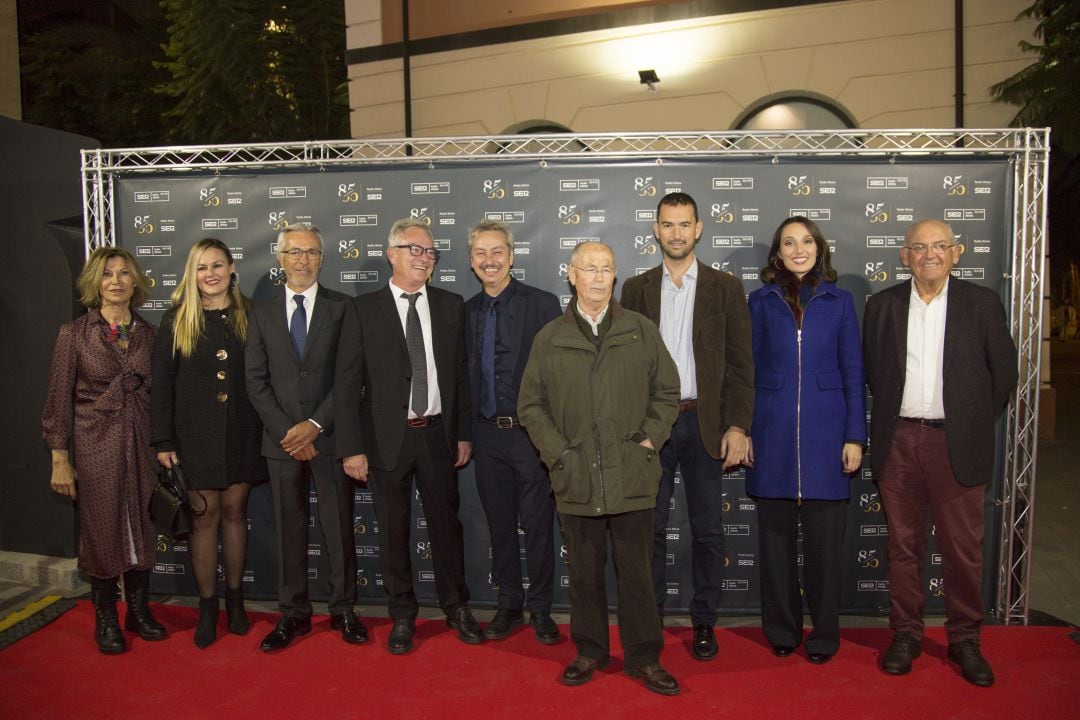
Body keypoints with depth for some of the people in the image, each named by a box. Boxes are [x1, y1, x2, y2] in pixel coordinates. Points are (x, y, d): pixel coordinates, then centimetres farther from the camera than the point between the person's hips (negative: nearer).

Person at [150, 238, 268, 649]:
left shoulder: (249, 316, 3)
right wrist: (163, 441, -5)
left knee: (235, 511, 10)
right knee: (204, 517, 4)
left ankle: (235, 599, 24)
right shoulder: (177, 320, 1)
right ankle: (207, 607, 18)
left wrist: (271, 428, -3)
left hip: (241, 430, 1)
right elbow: (162, 384, 0)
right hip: (195, 433, -1)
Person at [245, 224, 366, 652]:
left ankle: (343, 610, 20)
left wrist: (315, 424, -13)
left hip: (329, 436, -2)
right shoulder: (261, 314, 8)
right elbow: (256, 382, 3)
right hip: (281, 440, 2)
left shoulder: (341, 308, 1)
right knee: (289, 528, 10)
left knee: (339, 526, 6)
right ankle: (293, 614, 23)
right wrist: (287, 432, -8)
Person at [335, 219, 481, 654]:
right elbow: (347, 383, -4)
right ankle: (403, 616, 27)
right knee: (393, 531, 10)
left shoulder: (451, 306, 5)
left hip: (438, 434, 2)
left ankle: (457, 609, 30)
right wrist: (351, 447, -9)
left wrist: (464, 433, 5)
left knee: (446, 524, 12)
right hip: (387, 436, -2)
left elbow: (461, 373, 8)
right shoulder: (364, 310, -3)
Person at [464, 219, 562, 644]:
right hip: (488, 434, 4)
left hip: (530, 433, -4)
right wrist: (465, 433, 8)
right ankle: (509, 605, 29)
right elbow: (470, 374, 11)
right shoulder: (468, 310, 9)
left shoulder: (542, 304, -6)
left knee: (538, 525, 5)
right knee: (499, 525, 14)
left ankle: (540, 609, 22)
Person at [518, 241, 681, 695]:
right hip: (576, 480, 1)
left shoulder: (642, 331, 6)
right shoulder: (549, 339, 6)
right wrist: (558, 452, -2)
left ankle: (644, 657, 23)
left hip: (633, 478, 0)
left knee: (637, 573, 8)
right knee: (584, 573, 12)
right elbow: (530, 405, 8)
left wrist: (649, 441, -1)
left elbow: (667, 393, 9)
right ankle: (589, 652, 29)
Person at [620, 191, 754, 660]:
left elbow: (740, 363, 1)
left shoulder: (725, 288, 4)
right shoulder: (636, 289, 8)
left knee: (707, 529, 8)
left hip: (705, 423, -1)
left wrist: (737, 426, -7)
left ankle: (704, 622, 23)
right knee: (650, 527, 8)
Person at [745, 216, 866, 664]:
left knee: (824, 537, 4)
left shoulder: (839, 301, 6)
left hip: (824, 433, 0)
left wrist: (855, 436, -1)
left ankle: (824, 634, 20)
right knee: (776, 534, 8)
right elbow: (749, 369, 7)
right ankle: (781, 629, 23)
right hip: (773, 433, 1)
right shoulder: (761, 301, 7)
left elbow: (853, 373, 5)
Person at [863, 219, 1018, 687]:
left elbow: (1003, 372, 6)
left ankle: (965, 639, 23)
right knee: (903, 545, 9)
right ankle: (905, 634, 22)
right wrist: (892, 414, 8)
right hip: (898, 442, 1)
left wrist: (973, 421, 6)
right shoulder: (882, 305, 6)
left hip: (956, 444, -1)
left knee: (963, 548, 6)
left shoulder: (982, 303, 2)